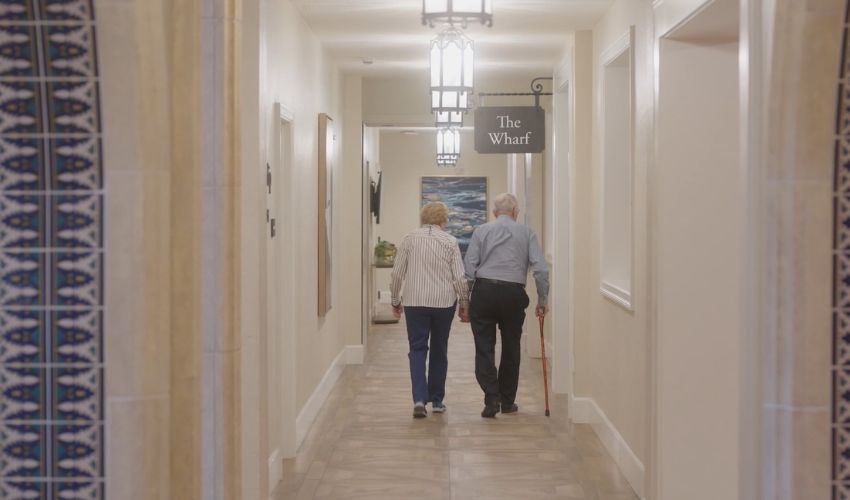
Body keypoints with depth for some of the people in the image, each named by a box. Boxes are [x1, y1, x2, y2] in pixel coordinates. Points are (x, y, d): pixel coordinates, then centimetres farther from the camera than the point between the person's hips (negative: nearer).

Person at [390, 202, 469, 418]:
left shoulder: (409, 238, 2)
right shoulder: (450, 241, 0)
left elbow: (397, 273, 2)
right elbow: (459, 277, -4)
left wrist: (395, 300, 12)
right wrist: (464, 302, 8)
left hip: (415, 302, 0)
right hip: (444, 302, 0)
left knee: (417, 349, 3)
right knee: (439, 350, 13)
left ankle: (419, 398, -13)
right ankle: (437, 400, 19)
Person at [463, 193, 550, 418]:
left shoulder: (481, 231, 7)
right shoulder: (526, 232, 8)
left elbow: (469, 267, -1)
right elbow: (541, 269, 0)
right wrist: (542, 300, 9)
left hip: (484, 291, -1)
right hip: (514, 294, 1)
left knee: (484, 348, 2)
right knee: (511, 348, 13)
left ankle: (492, 398, -10)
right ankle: (507, 401, 21)